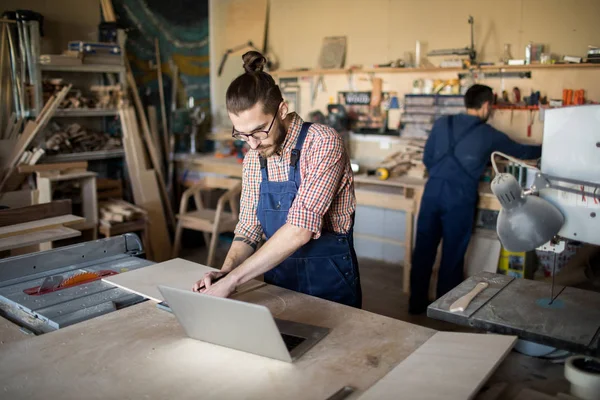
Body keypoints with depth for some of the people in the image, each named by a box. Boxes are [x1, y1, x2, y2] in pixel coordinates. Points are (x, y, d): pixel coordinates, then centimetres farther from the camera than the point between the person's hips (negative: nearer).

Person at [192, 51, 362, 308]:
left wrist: (231, 280, -25)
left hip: (329, 281, -4)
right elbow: (248, 228, 7)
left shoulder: (324, 143, -19)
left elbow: (300, 230, -26)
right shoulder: (252, 160, 1)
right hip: (278, 280, 4)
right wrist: (225, 271, -12)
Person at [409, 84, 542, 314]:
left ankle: (416, 302, 21)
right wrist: (545, 149, 38)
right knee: (452, 254, 9)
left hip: (432, 191, 3)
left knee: (424, 249, 11)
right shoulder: (489, 135, 4)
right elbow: (520, 152, 19)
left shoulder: (442, 123, 10)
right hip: (459, 198, -3)